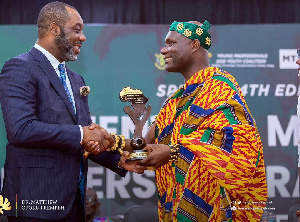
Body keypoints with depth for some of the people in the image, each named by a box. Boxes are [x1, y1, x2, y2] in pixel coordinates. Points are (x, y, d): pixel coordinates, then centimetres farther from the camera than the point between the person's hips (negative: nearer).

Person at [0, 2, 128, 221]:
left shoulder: (75, 80, 19)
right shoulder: (20, 68, -7)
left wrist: (122, 160, 2)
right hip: (36, 202, -8)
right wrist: (80, 134, -17)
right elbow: (21, 129, -21)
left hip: (73, 201, 8)